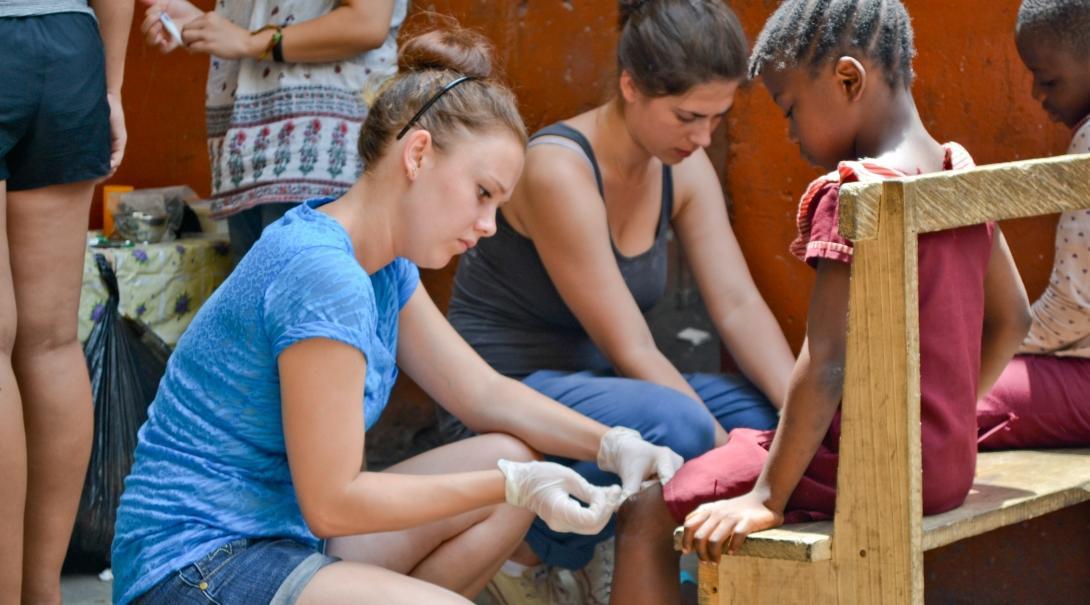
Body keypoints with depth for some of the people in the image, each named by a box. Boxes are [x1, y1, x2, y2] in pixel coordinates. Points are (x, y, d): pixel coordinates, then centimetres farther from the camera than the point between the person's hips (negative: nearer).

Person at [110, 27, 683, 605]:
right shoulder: (323, 274, -22)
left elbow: (483, 392, 17)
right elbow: (331, 503, -20)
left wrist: (613, 445, 2)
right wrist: (512, 483, -18)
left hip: (284, 533, 10)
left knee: (514, 460, 10)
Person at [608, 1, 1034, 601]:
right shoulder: (962, 175, 7)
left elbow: (827, 362, -24)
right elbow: (1011, 318, 16)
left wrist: (767, 497, -21)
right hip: (949, 465, 9)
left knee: (648, 515, -5)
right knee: (742, 448, 32)